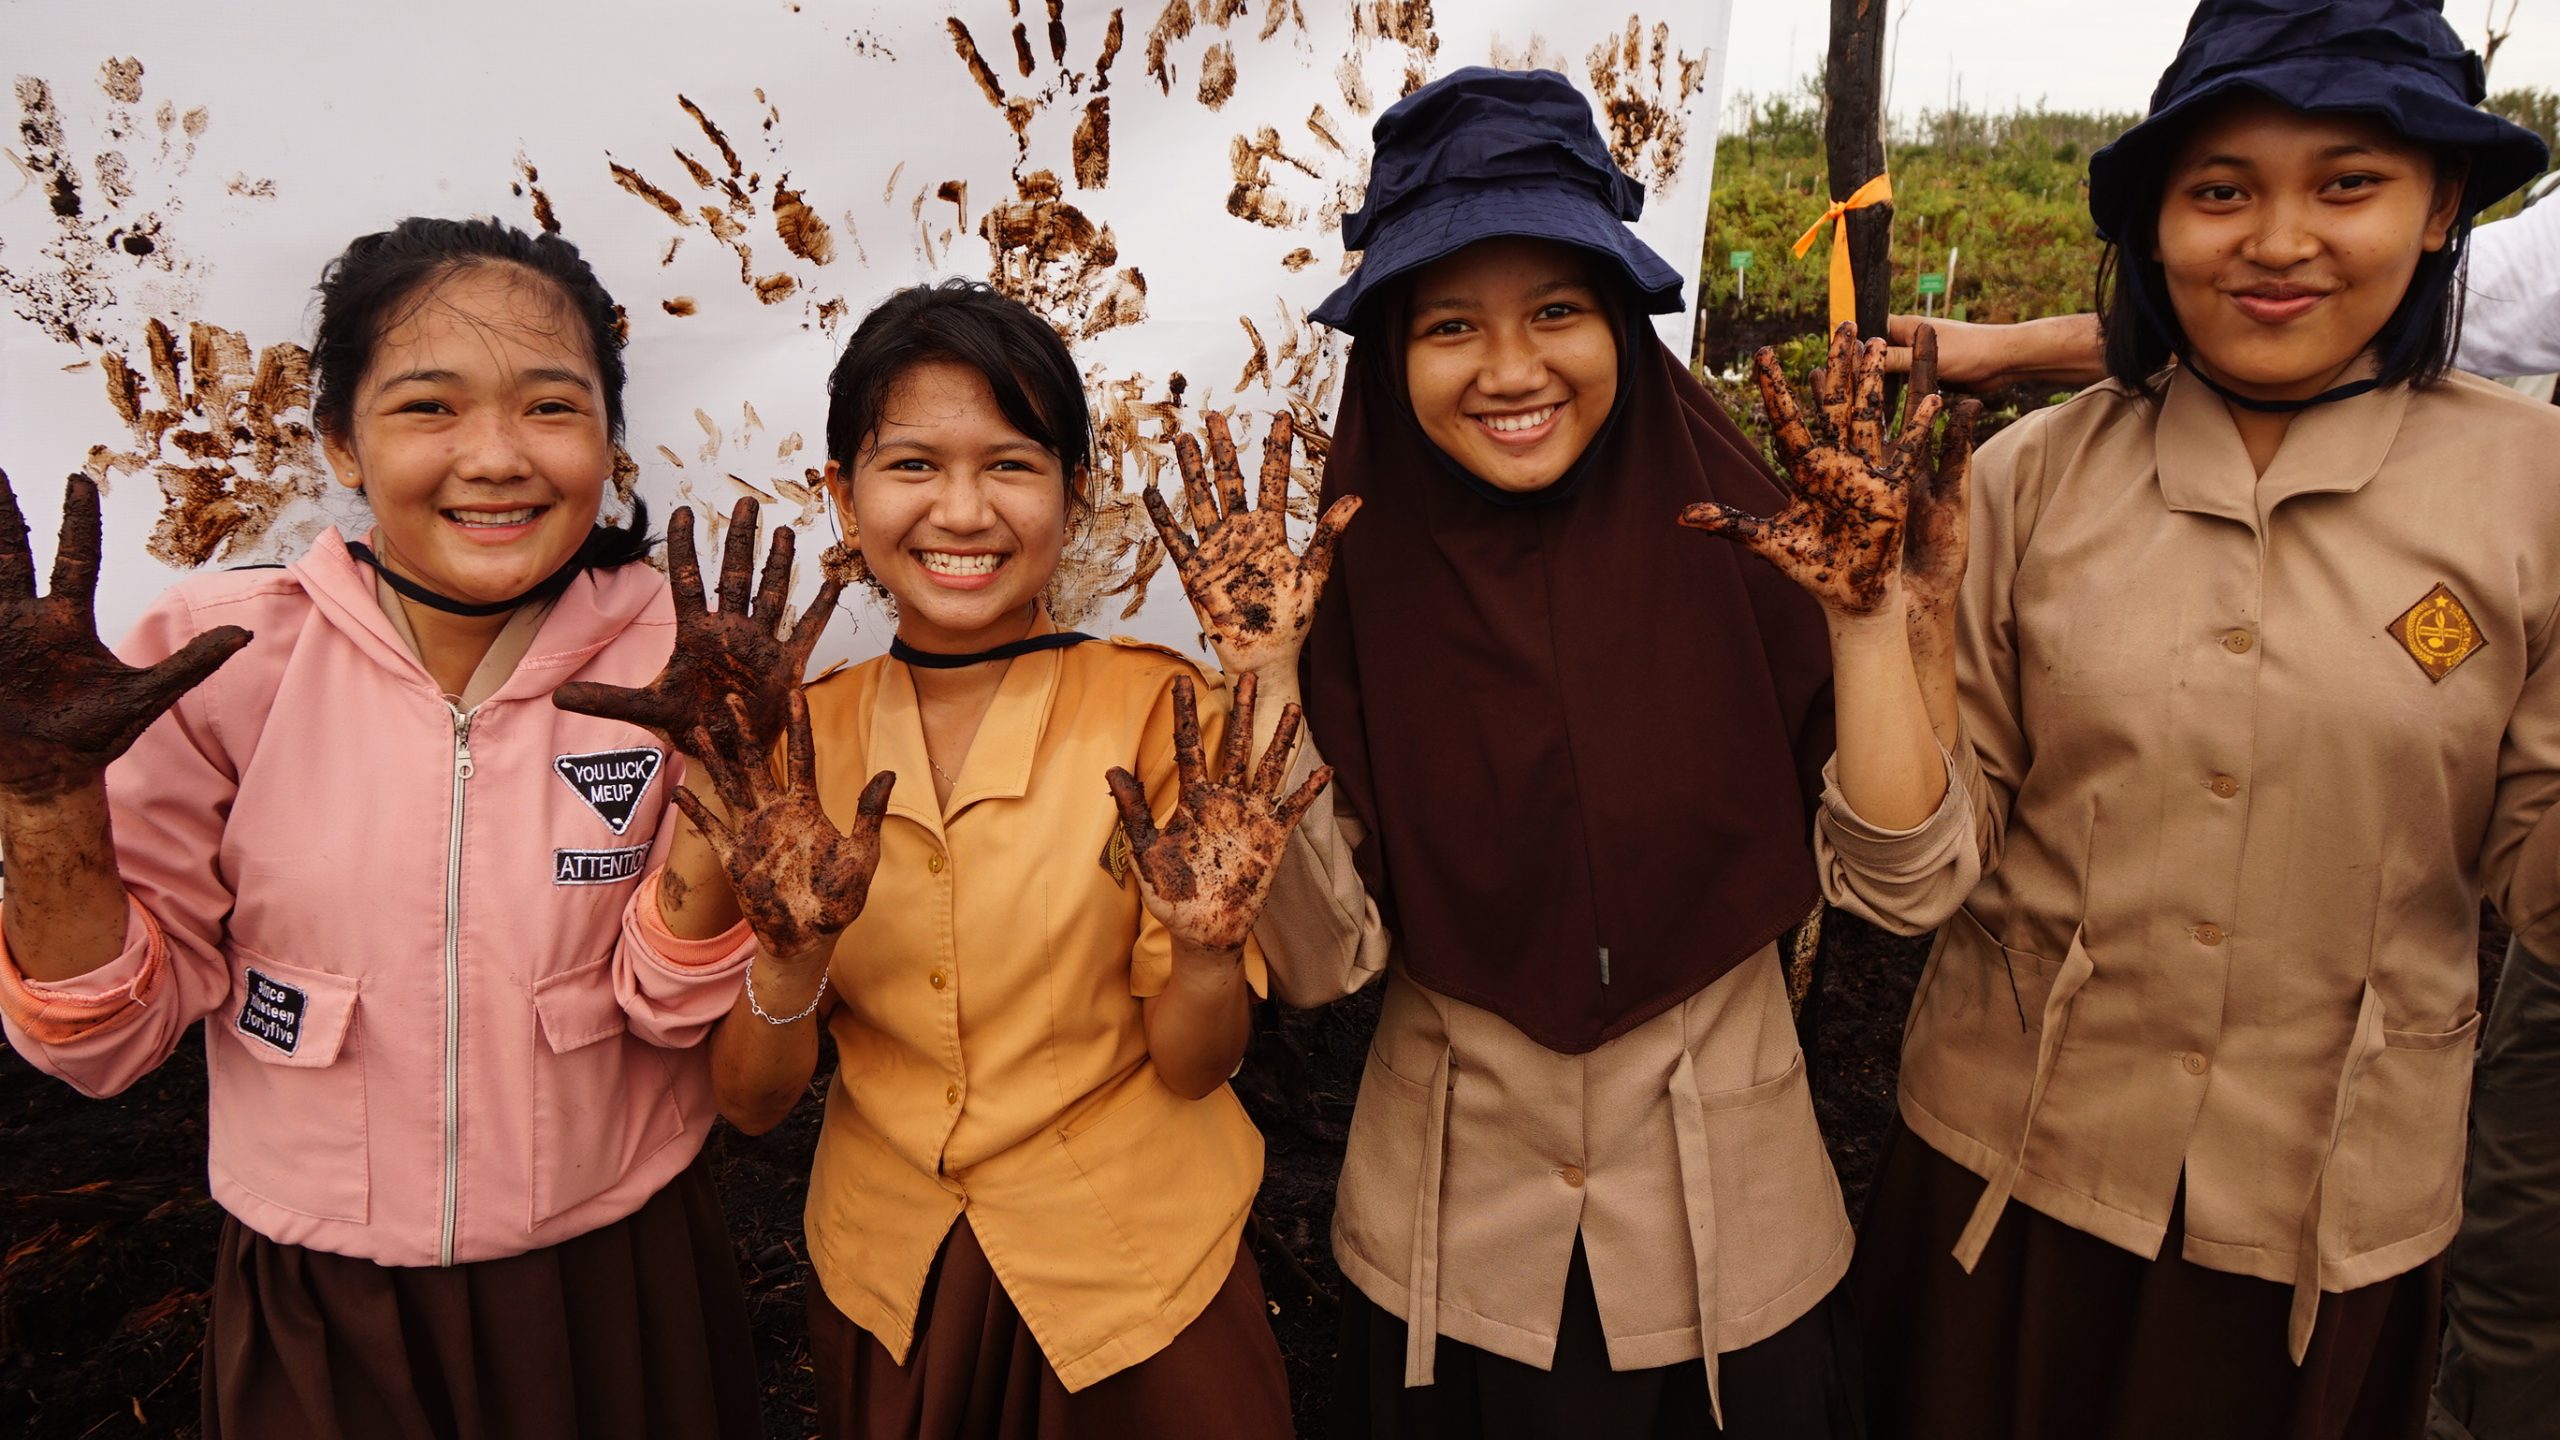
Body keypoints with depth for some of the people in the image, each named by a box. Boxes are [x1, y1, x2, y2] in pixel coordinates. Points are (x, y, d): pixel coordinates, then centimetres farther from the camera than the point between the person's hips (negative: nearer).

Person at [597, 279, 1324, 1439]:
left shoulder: (1156, 710, -14)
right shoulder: (789, 743, -7)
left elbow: (1192, 1068, -11)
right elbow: (750, 1100, -7)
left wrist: (1205, 941, -30)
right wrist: (793, 951, -25)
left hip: (1134, 1278, -2)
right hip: (886, 1277, 3)